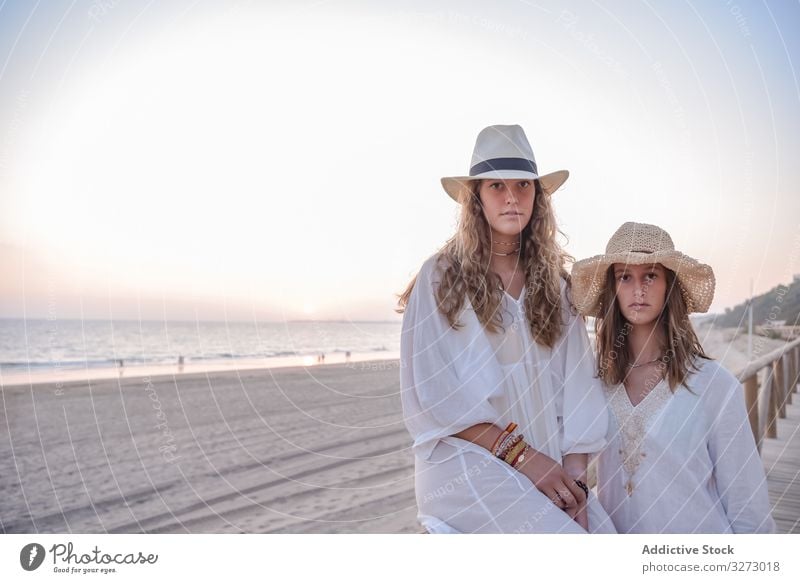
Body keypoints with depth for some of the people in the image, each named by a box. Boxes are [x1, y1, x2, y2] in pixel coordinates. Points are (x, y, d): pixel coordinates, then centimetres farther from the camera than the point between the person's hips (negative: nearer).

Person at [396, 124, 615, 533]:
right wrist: (522, 455, -12)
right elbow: (432, 395, -6)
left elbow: (577, 385, 5)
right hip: (464, 461, -4)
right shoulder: (441, 277, 0)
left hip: (549, 469, 5)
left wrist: (574, 473, -8)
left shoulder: (554, 283, 13)